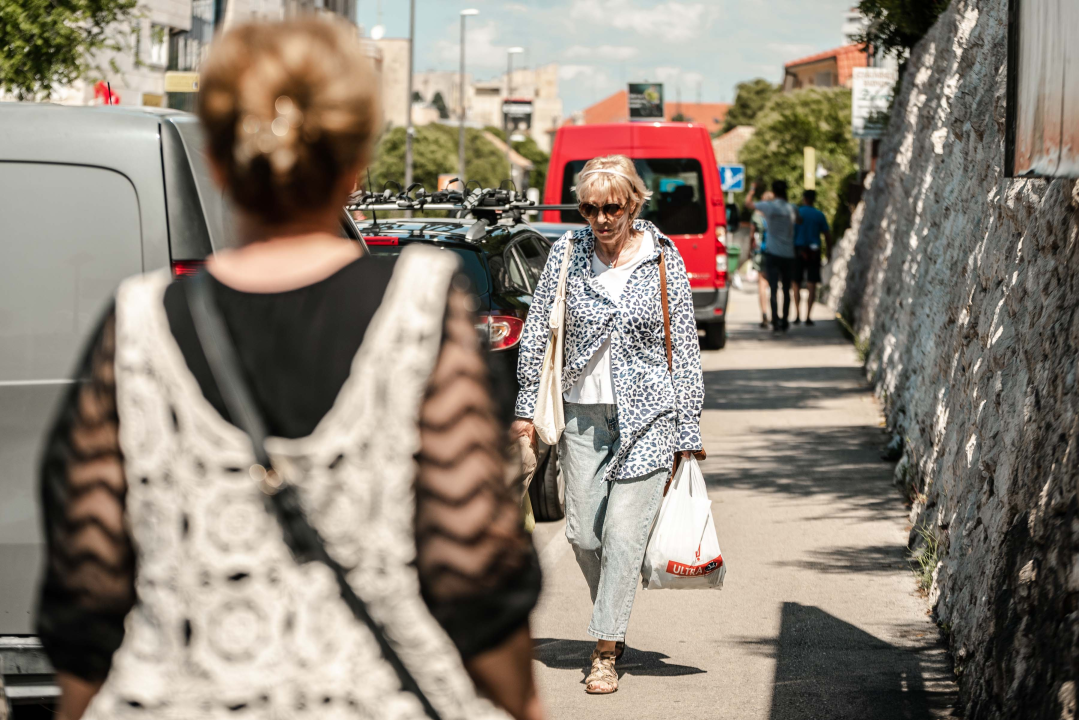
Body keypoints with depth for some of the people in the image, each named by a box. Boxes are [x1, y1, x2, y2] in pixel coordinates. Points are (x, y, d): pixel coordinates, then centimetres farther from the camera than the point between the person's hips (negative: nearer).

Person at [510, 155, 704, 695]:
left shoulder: (664, 260, -3)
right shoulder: (567, 254, 2)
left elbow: (685, 348, 0)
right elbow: (536, 332, 8)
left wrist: (687, 433, -2)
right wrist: (527, 407, 4)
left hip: (647, 414, -3)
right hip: (583, 412, 3)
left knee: (623, 532, -9)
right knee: (583, 533, 4)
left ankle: (606, 651, -4)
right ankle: (613, 625, 27)